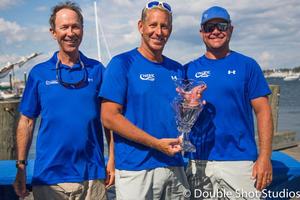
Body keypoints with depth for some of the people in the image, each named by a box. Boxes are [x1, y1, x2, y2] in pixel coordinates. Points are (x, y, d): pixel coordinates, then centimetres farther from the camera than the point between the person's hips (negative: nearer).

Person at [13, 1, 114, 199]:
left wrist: (112, 159, -1)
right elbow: (27, 122, 5)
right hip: (49, 176, 0)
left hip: (92, 174, 1)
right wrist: (21, 167, 1)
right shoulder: (39, 73, 3)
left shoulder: (97, 70, 4)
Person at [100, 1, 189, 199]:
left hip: (175, 167, 5)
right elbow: (109, 117, -13)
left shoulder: (177, 69, 10)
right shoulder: (122, 63, -6)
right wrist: (156, 143, -16)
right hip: (136, 168, -5)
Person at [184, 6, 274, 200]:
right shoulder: (189, 69, 7)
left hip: (240, 159, -2)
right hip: (197, 161, 2)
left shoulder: (247, 65, 1)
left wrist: (265, 157, -9)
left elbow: (263, 112, -2)